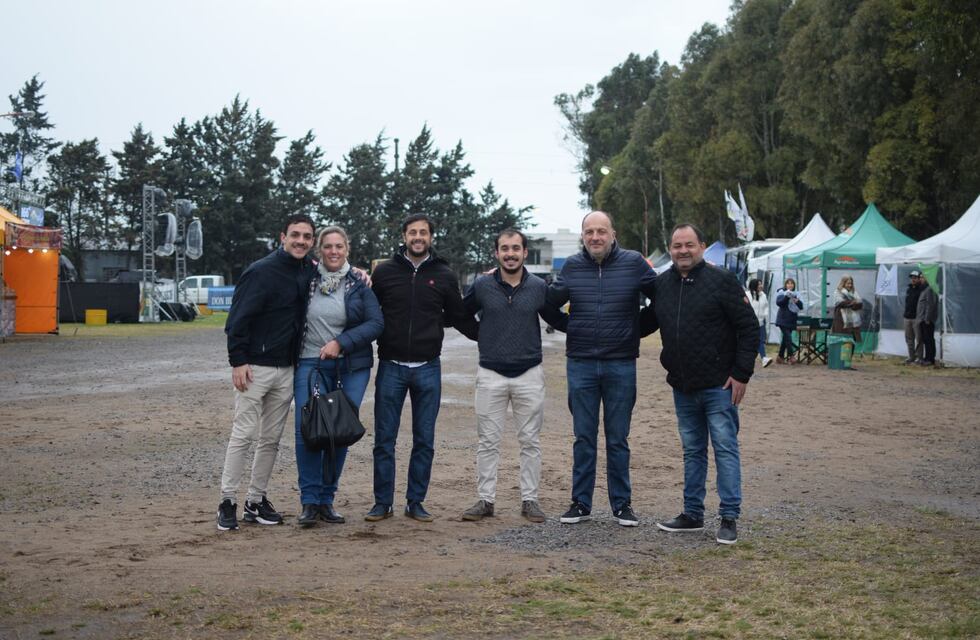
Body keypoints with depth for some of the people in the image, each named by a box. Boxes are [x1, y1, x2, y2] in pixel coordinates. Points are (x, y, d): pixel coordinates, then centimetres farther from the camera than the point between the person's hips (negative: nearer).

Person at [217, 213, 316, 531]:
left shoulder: (310, 271, 8)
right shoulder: (261, 271, -11)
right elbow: (238, 318, -13)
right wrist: (238, 361, -17)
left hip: (287, 370, 6)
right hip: (255, 367, -6)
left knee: (271, 438, 10)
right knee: (243, 434, -4)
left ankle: (256, 500, 19)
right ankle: (227, 502, 4)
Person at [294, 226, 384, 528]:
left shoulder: (359, 285, 3)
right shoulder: (306, 279, 4)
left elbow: (376, 323, -5)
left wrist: (340, 342, -14)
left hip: (351, 367, 1)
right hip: (311, 364, -1)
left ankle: (327, 499, 14)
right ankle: (309, 501, -3)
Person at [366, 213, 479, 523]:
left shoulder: (444, 275, 4)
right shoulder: (384, 271, 3)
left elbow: (461, 318, 10)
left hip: (427, 369, 1)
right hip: (391, 367, -1)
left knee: (424, 441, 6)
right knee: (384, 439, 3)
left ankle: (416, 502, 17)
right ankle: (383, 503, 13)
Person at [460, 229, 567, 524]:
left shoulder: (539, 287, 2)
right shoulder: (482, 286, 1)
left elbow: (558, 320, 12)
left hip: (529, 374, 0)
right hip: (491, 374, 0)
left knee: (530, 441, 5)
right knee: (487, 442, 4)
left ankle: (529, 499, 14)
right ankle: (486, 499, 12)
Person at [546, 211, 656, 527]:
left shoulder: (633, 263, -4)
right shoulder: (572, 266, 2)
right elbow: (550, 300, 15)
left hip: (621, 365, -1)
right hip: (581, 364, 2)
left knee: (618, 439, 7)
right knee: (583, 438, 8)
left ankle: (621, 503, 18)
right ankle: (581, 503, 17)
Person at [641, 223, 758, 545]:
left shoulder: (722, 281, -8)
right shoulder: (662, 284, 7)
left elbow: (749, 328, -8)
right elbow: (646, 322, 22)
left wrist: (742, 373, -12)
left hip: (718, 385, -6)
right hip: (682, 386, 6)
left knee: (725, 448, -2)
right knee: (692, 451, 14)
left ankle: (729, 518, 3)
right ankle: (692, 514, 23)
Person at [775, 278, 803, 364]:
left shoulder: (796, 294, 12)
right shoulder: (781, 292, 0)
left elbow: (801, 306, 5)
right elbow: (778, 302, -14)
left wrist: (797, 301, -16)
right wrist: (786, 296, -27)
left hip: (792, 320, 5)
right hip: (783, 320, -5)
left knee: (785, 338, 10)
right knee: (788, 337, -16)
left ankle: (780, 357, 18)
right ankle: (791, 356, -17)